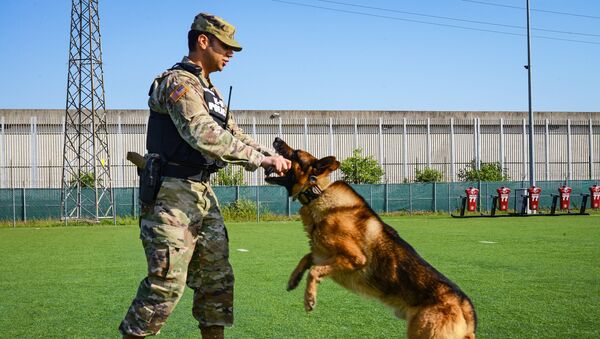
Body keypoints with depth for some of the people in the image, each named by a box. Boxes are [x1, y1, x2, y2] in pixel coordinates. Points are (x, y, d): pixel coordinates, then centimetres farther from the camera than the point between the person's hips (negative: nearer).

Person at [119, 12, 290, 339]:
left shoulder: (210, 91, 19)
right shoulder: (177, 82, -13)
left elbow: (234, 136, 20)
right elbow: (205, 136, -26)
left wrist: (274, 157, 4)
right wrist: (261, 159, -24)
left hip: (203, 192, 10)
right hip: (173, 193, -10)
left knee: (217, 276, 12)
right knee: (167, 281, -11)